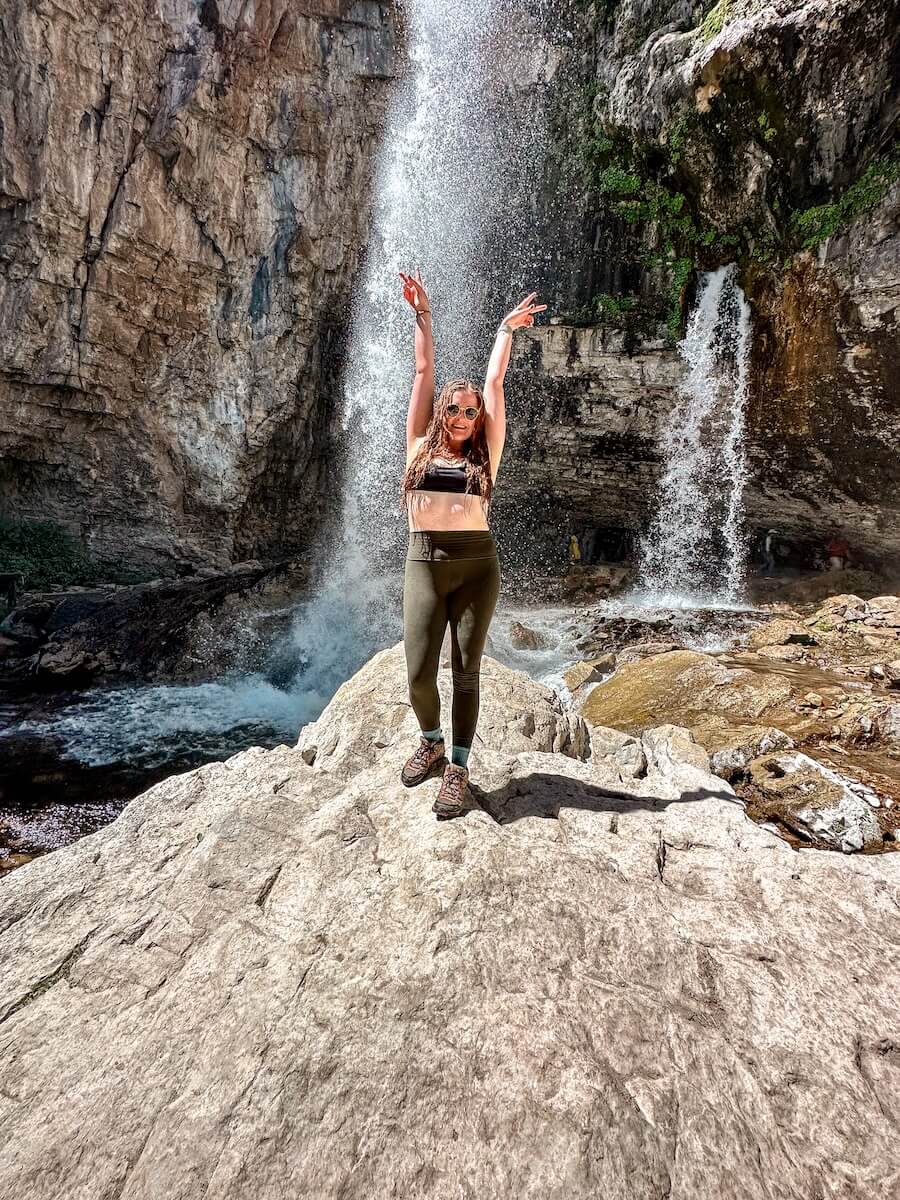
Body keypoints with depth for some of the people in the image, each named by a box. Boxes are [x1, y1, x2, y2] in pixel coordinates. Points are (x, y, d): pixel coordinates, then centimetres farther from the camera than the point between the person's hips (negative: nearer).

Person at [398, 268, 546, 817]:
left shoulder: (484, 455, 9)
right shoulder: (421, 446, 11)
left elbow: (495, 383, 12)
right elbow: (424, 374, 14)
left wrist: (507, 329, 19)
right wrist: (423, 316, 19)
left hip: (478, 564, 0)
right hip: (425, 561, 1)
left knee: (467, 669, 1)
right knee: (419, 672, -4)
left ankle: (458, 768, 13)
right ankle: (431, 741, 26)